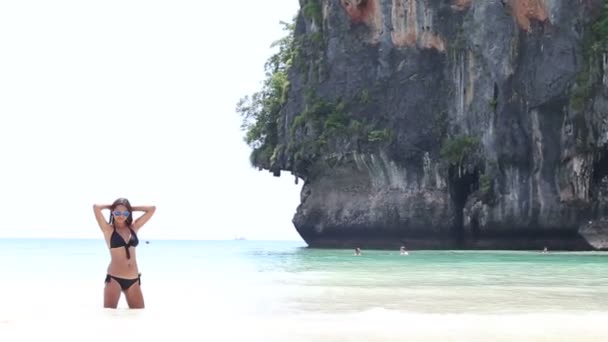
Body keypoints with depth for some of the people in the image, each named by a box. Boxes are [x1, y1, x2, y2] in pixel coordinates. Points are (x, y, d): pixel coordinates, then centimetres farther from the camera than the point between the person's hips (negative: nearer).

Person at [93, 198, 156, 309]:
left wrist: (131, 208, 13)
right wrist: (110, 206, 6)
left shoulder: (134, 227, 11)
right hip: (114, 278, -4)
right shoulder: (108, 229, 0)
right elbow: (96, 207, -12)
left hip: (133, 280, 4)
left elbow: (152, 209, 12)